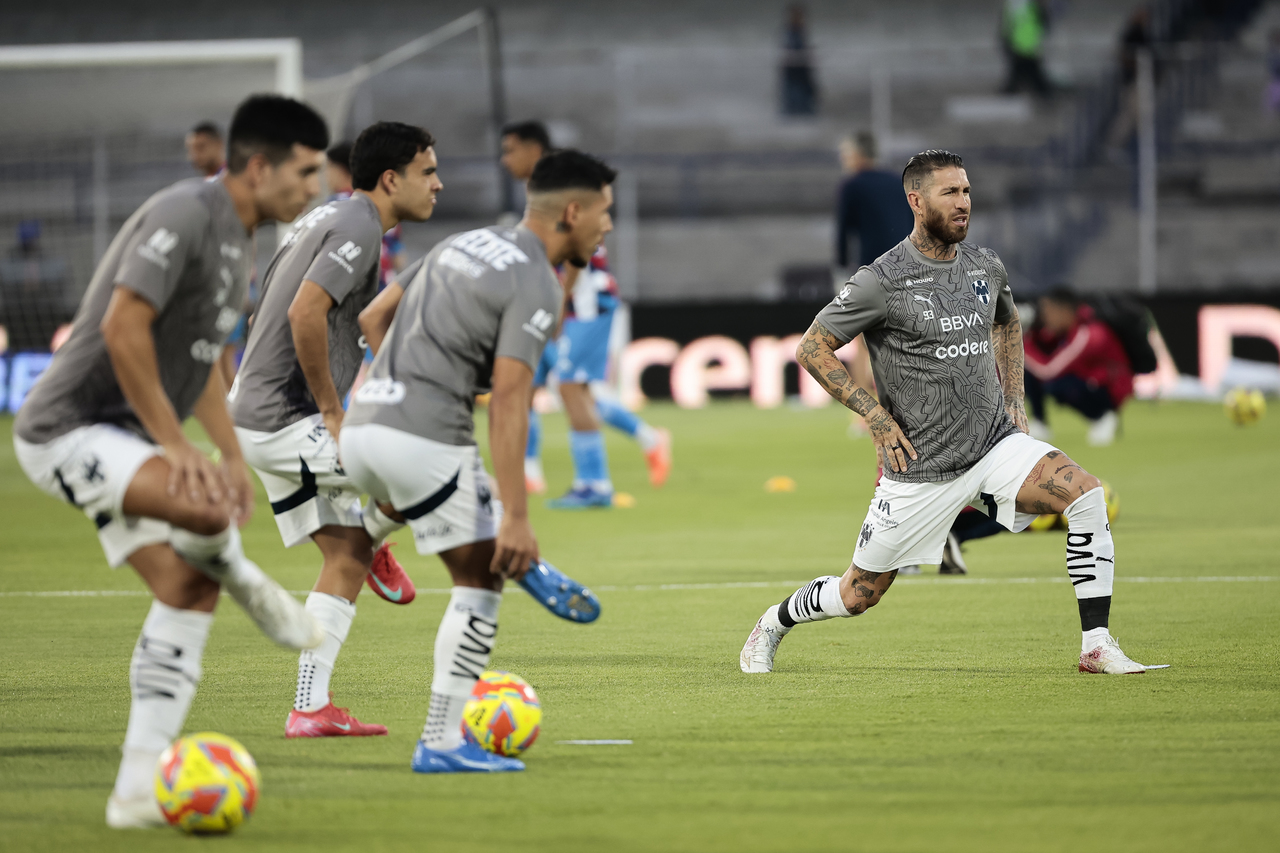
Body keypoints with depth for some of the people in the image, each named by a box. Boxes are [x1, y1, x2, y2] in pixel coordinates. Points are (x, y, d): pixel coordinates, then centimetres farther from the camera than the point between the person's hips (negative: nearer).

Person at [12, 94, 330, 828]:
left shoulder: (238, 242, 14)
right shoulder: (183, 216, -18)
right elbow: (123, 329, -25)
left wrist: (233, 454, 15)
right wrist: (174, 443, -21)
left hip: (125, 439, 10)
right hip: (70, 430, -10)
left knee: (187, 588, -1)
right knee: (206, 506, -35)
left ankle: (139, 791, 0)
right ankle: (250, 588, -2)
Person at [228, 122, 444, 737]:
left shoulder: (329, 216, 18)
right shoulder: (359, 227, -13)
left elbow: (275, 313, 24)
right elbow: (305, 313, -27)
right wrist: (333, 413, -18)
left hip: (258, 417, 10)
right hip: (288, 425, -10)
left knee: (346, 555, 9)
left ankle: (310, 709, 6)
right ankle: (377, 543, 11)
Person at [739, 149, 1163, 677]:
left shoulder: (985, 267, 4)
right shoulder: (881, 282, -13)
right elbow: (811, 350, -6)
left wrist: (1013, 400, 14)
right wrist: (876, 416, -12)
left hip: (996, 442, 4)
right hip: (921, 468, -4)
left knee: (1087, 494, -21)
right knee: (859, 596, 5)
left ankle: (1095, 647, -18)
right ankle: (774, 624, 38)